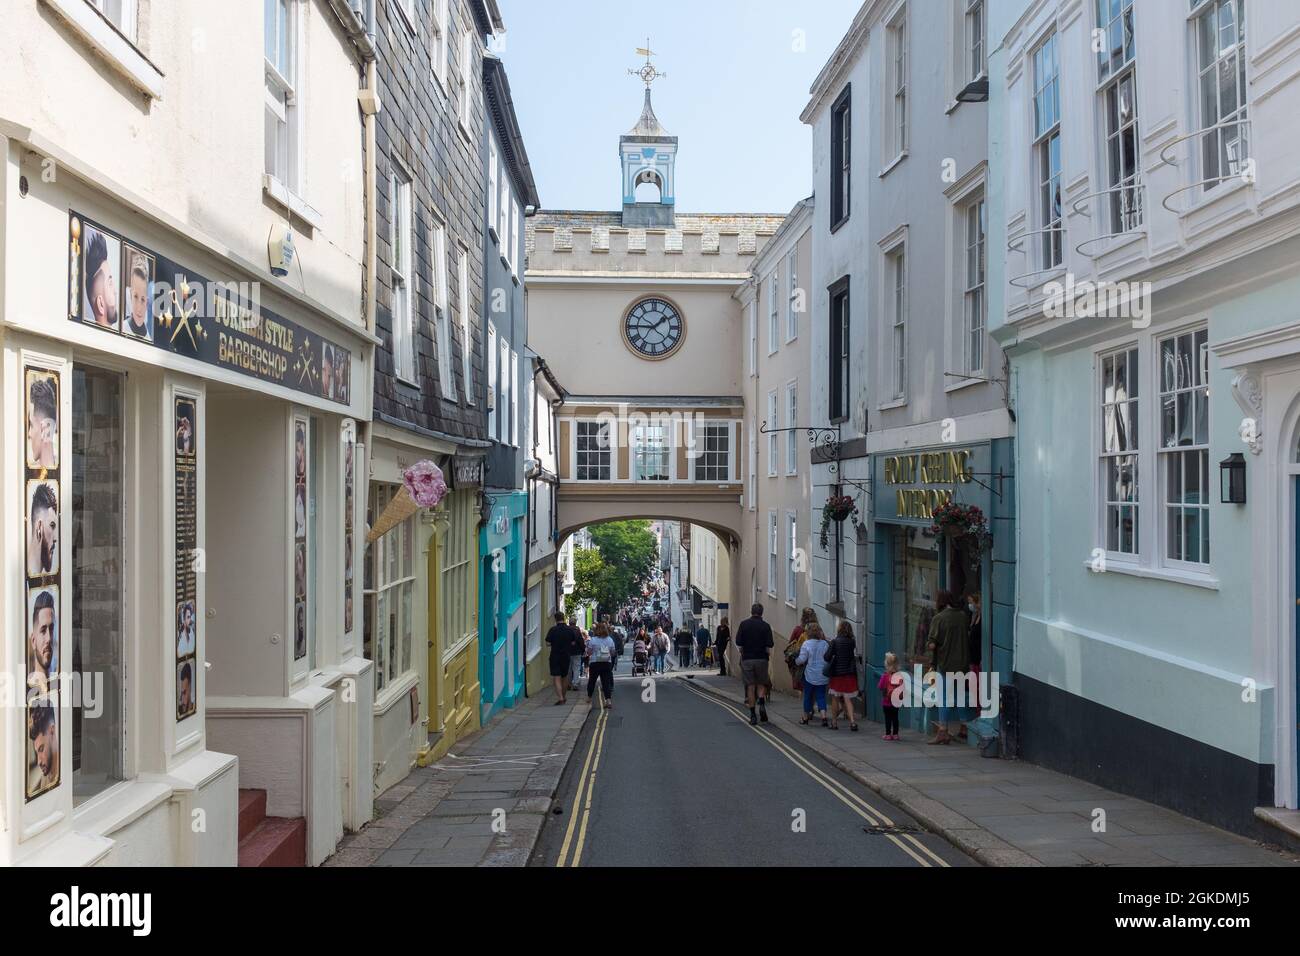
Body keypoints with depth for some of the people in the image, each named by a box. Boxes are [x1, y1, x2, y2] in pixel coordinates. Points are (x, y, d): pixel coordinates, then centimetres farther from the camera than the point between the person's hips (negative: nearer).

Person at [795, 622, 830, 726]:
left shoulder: (806, 644, -11)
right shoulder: (825, 644, -1)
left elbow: (802, 659, -12)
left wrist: (796, 660, 8)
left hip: (810, 675, -2)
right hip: (823, 676, 2)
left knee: (808, 696, 12)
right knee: (821, 696, 7)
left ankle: (805, 717, 23)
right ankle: (823, 716, -10)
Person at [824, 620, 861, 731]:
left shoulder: (835, 642, -10)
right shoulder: (852, 642, 0)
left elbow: (827, 657, -11)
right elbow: (854, 657, 6)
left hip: (837, 673, -2)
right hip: (850, 674, 2)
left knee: (835, 698, 12)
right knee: (848, 699, 5)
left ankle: (834, 722, 18)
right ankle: (852, 721, -10)